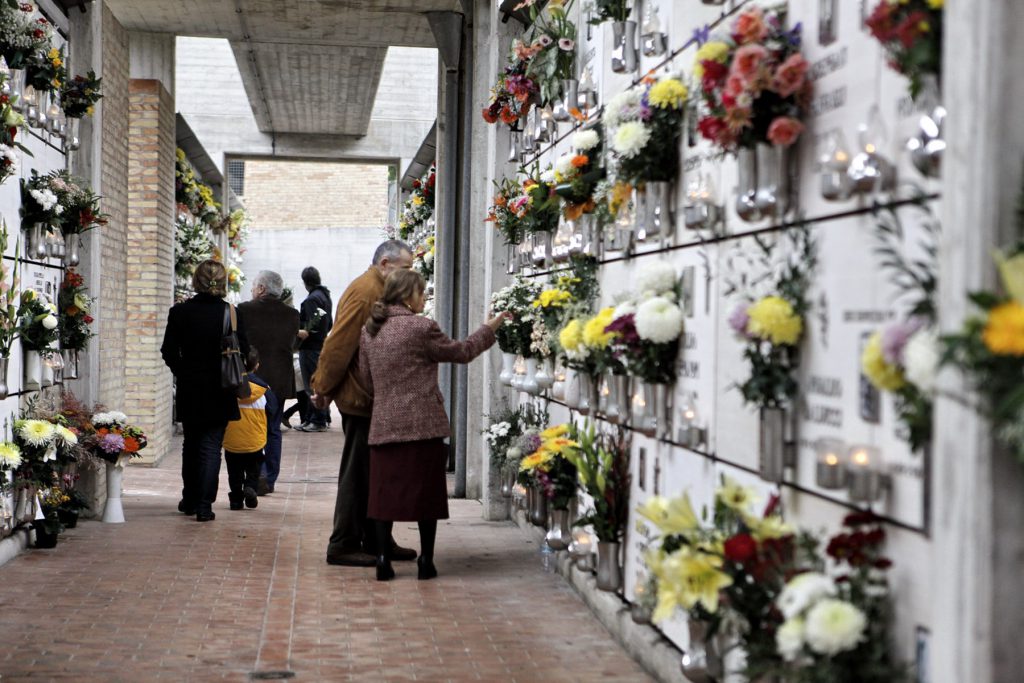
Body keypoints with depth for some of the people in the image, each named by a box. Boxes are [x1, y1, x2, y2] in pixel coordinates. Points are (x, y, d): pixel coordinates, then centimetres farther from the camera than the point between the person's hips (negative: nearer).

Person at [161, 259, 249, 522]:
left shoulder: (179, 312, -7)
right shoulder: (232, 314, -10)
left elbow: (169, 352, -3)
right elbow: (243, 351, -5)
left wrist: (184, 373, 13)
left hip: (189, 392, 2)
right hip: (220, 392, -1)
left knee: (191, 444, 18)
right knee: (211, 446, 4)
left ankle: (190, 500, 27)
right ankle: (204, 505, -2)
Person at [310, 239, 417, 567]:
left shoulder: (378, 291, 17)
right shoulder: (364, 291, -16)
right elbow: (340, 344, -19)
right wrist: (323, 388, -16)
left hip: (371, 400, 10)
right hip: (360, 399, -10)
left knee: (372, 473, 14)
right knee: (358, 474, -3)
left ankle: (376, 541, 22)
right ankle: (343, 545, 4)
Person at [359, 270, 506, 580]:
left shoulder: (369, 331, 8)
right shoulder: (420, 327, -10)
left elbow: (368, 382, 14)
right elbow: (461, 352, 1)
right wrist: (490, 328, 14)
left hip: (383, 424, 5)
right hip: (423, 424, -5)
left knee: (384, 491, 8)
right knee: (426, 492, 5)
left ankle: (383, 560, 4)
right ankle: (426, 561, 10)